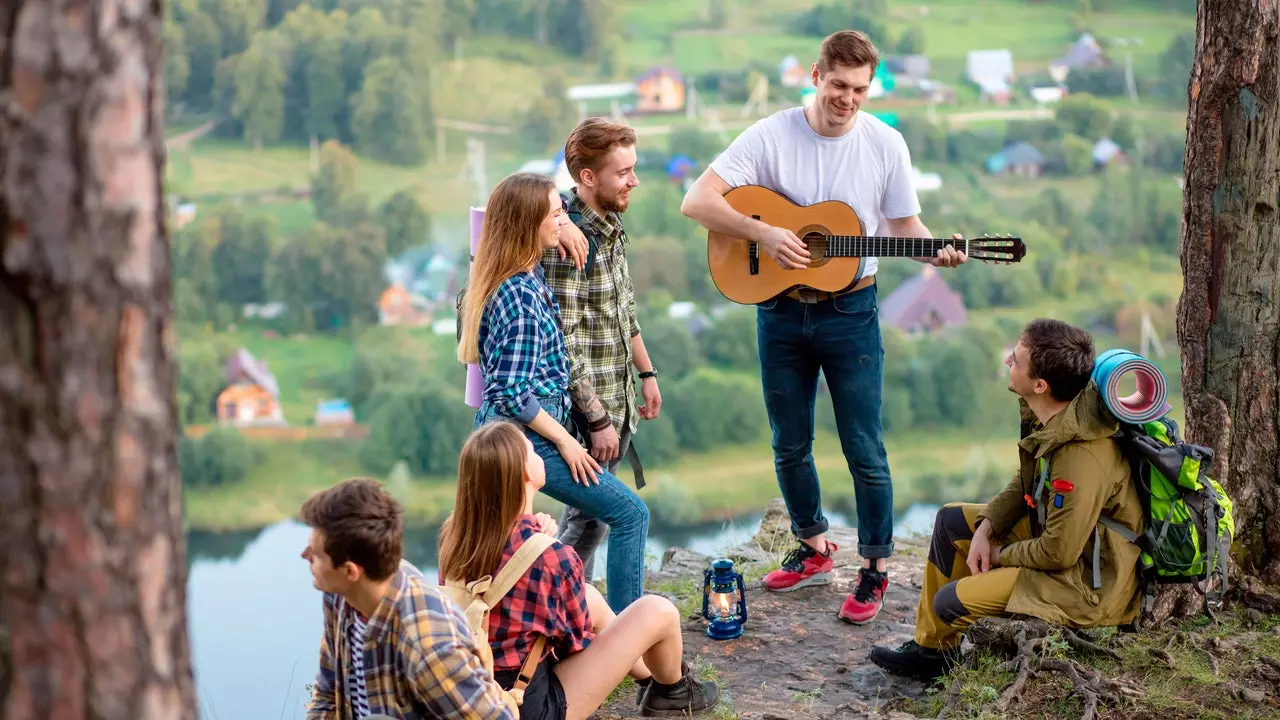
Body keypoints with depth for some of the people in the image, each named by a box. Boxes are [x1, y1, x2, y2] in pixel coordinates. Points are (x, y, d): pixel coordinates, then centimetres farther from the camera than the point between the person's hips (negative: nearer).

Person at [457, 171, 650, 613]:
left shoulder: (526, 277, 5)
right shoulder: (523, 297, -22)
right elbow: (514, 394, -25)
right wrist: (564, 440, -14)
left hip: (496, 428, 10)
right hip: (525, 433, -10)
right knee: (630, 514, -3)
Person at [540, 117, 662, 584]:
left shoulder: (612, 225, 7)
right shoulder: (566, 241, -22)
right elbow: (565, 345, -23)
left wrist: (647, 373, 20)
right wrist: (597, 419, -21)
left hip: (619, 398, 9)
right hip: (589, 404, -9)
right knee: (591, 515, 1)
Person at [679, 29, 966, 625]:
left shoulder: (886, 144, -6)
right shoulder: (770, 136, -9)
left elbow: (904, 225, 2)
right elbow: (697, 202, -14)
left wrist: (936, 252, -19)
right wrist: (761, 232, -26)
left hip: (850, 312, -1)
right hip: (781, 312, 1)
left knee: (864, 449, 1)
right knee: (790, 446, 14)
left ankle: (874, 569, 15)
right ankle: (814, 549, 33)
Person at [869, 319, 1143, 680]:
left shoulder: (1082, 457, -34)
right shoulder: (1053, 418, -6)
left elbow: (1058, 553, -27)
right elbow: (1025, 483, 11)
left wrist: (1000, 555, -10)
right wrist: (985, 530, -2)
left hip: (1089, 582, -10)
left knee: (951, 603, -15)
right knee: (951, 520, 17)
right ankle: (929, 648, 24)